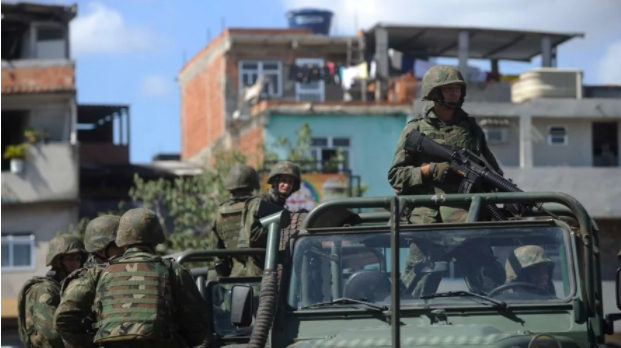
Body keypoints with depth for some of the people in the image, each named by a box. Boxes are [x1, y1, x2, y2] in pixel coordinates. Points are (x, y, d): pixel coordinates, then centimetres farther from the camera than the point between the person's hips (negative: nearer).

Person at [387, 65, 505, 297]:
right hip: (428, 222, -3)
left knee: (492, 282, 2)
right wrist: (430, 170, -11)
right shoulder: (416, 130, 5)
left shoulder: (471, 128, 16)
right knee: (417, 286, 0)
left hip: (468, 220, 3)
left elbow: (491, 169, 22)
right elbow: (395, 175, 2)